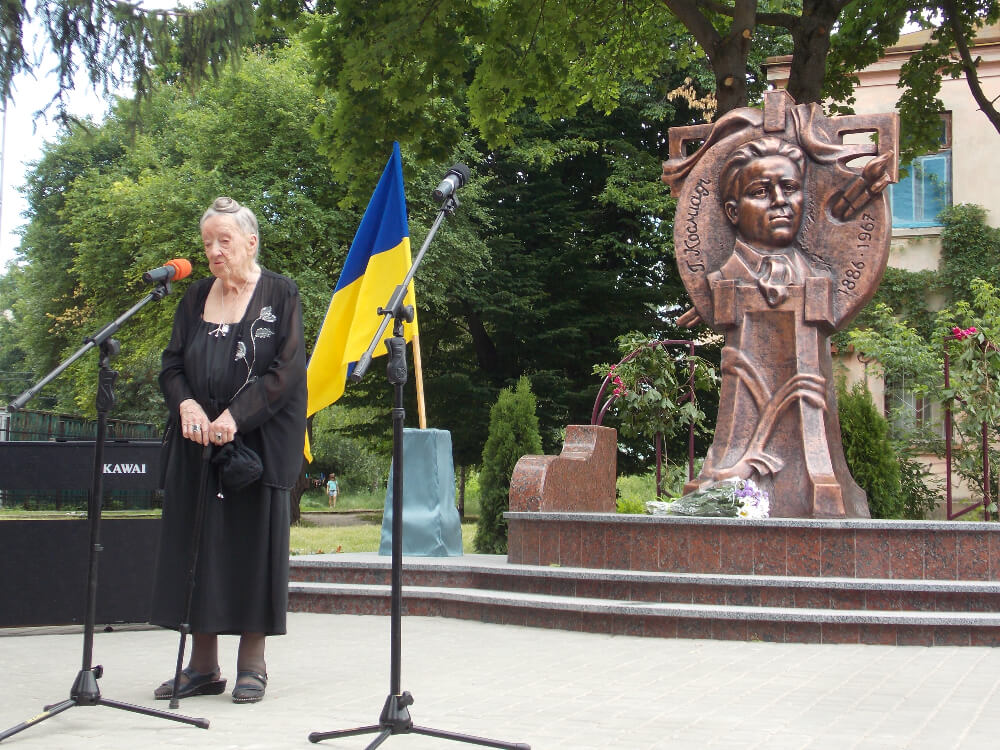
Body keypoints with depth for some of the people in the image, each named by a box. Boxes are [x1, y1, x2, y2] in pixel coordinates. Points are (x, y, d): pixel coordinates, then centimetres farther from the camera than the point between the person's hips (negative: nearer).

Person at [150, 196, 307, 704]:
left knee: (254, 543, -1)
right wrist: (186, 405, -12)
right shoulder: (196, 297, 13)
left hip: (260, 440, -4)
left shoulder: (280, 294, -1)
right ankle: (202, 666, 11)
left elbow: (288, 369, -10)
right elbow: (171, 363, 10)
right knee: (195, 543, 4)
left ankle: (251, 663, 8)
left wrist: (235, 416, -20)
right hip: (197, 442, 5)